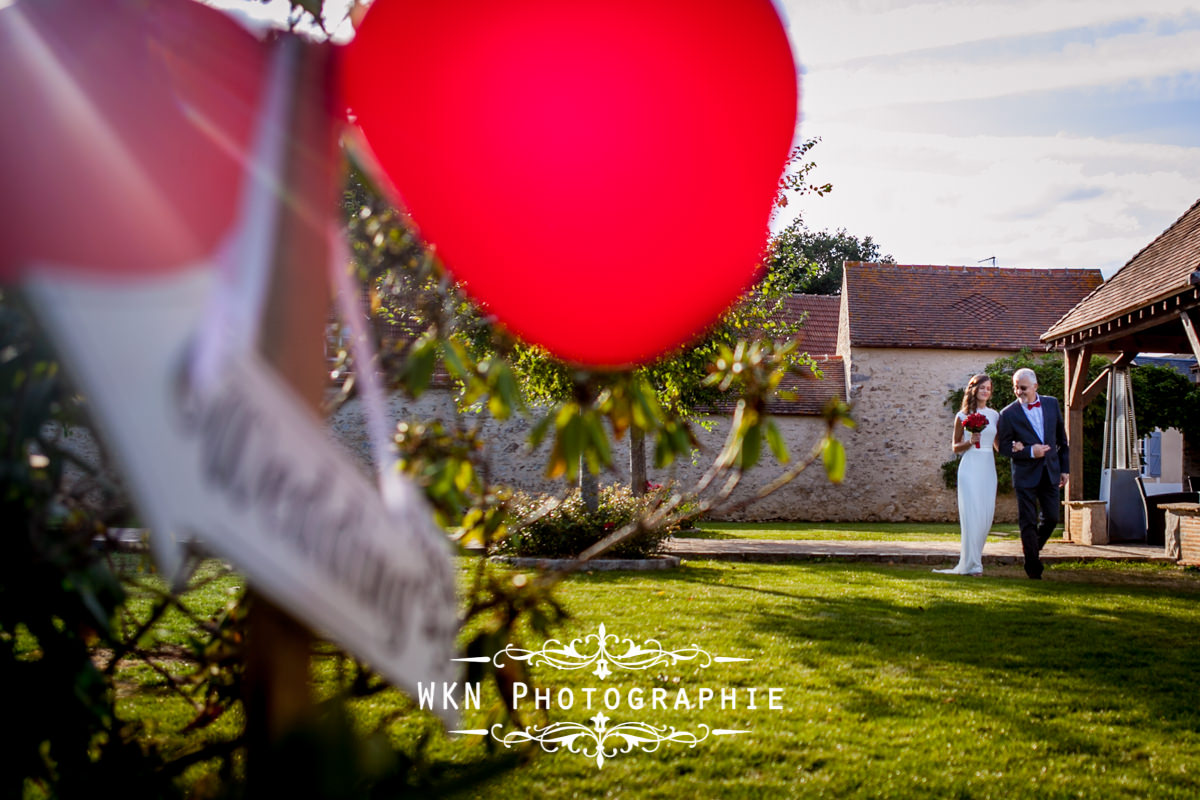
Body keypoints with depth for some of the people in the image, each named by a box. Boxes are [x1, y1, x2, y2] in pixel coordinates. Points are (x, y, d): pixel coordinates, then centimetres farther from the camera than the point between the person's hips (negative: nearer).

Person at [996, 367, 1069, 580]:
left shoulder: (1052, 404, 5)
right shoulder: (1008, 414, -7)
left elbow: (1062, 438, 12)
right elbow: (1003, 447, -6)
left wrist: (1064, 468, 10)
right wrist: (1030, 452, -19)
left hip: (1050, 472, 4)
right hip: (1025, 474, -3)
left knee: (1051, 518, 5)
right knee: (1028, 522, -1)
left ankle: (1032, 548, 31)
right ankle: (1033, 567, 7)